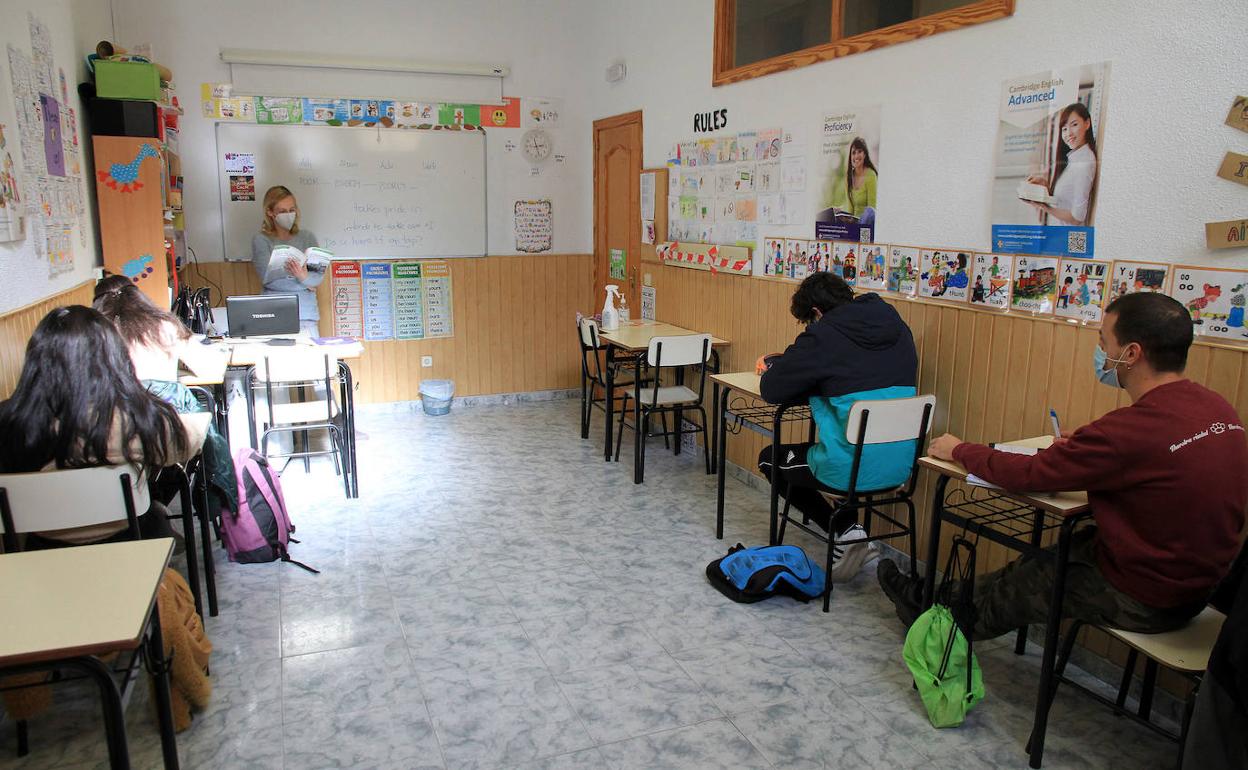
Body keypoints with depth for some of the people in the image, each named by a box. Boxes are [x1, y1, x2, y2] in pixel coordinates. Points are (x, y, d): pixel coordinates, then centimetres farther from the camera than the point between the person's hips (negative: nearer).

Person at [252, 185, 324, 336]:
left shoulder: (307, 237, 10)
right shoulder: (261, 240, 3)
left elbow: (319, 277, -1)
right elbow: (268, 278, -8)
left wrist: (304, 277, -22)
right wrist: (305, 284, -4)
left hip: (307, 316, 2)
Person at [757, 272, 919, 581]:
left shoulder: (824, 335, -12)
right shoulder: (897, 327, 9)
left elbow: (771, 390, -7)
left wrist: (779, 364, 14)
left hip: (851, 468, -8)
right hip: (901, 465, 8)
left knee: (770, 459, 21)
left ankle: (845, 530, 8)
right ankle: (847, 528, 27)